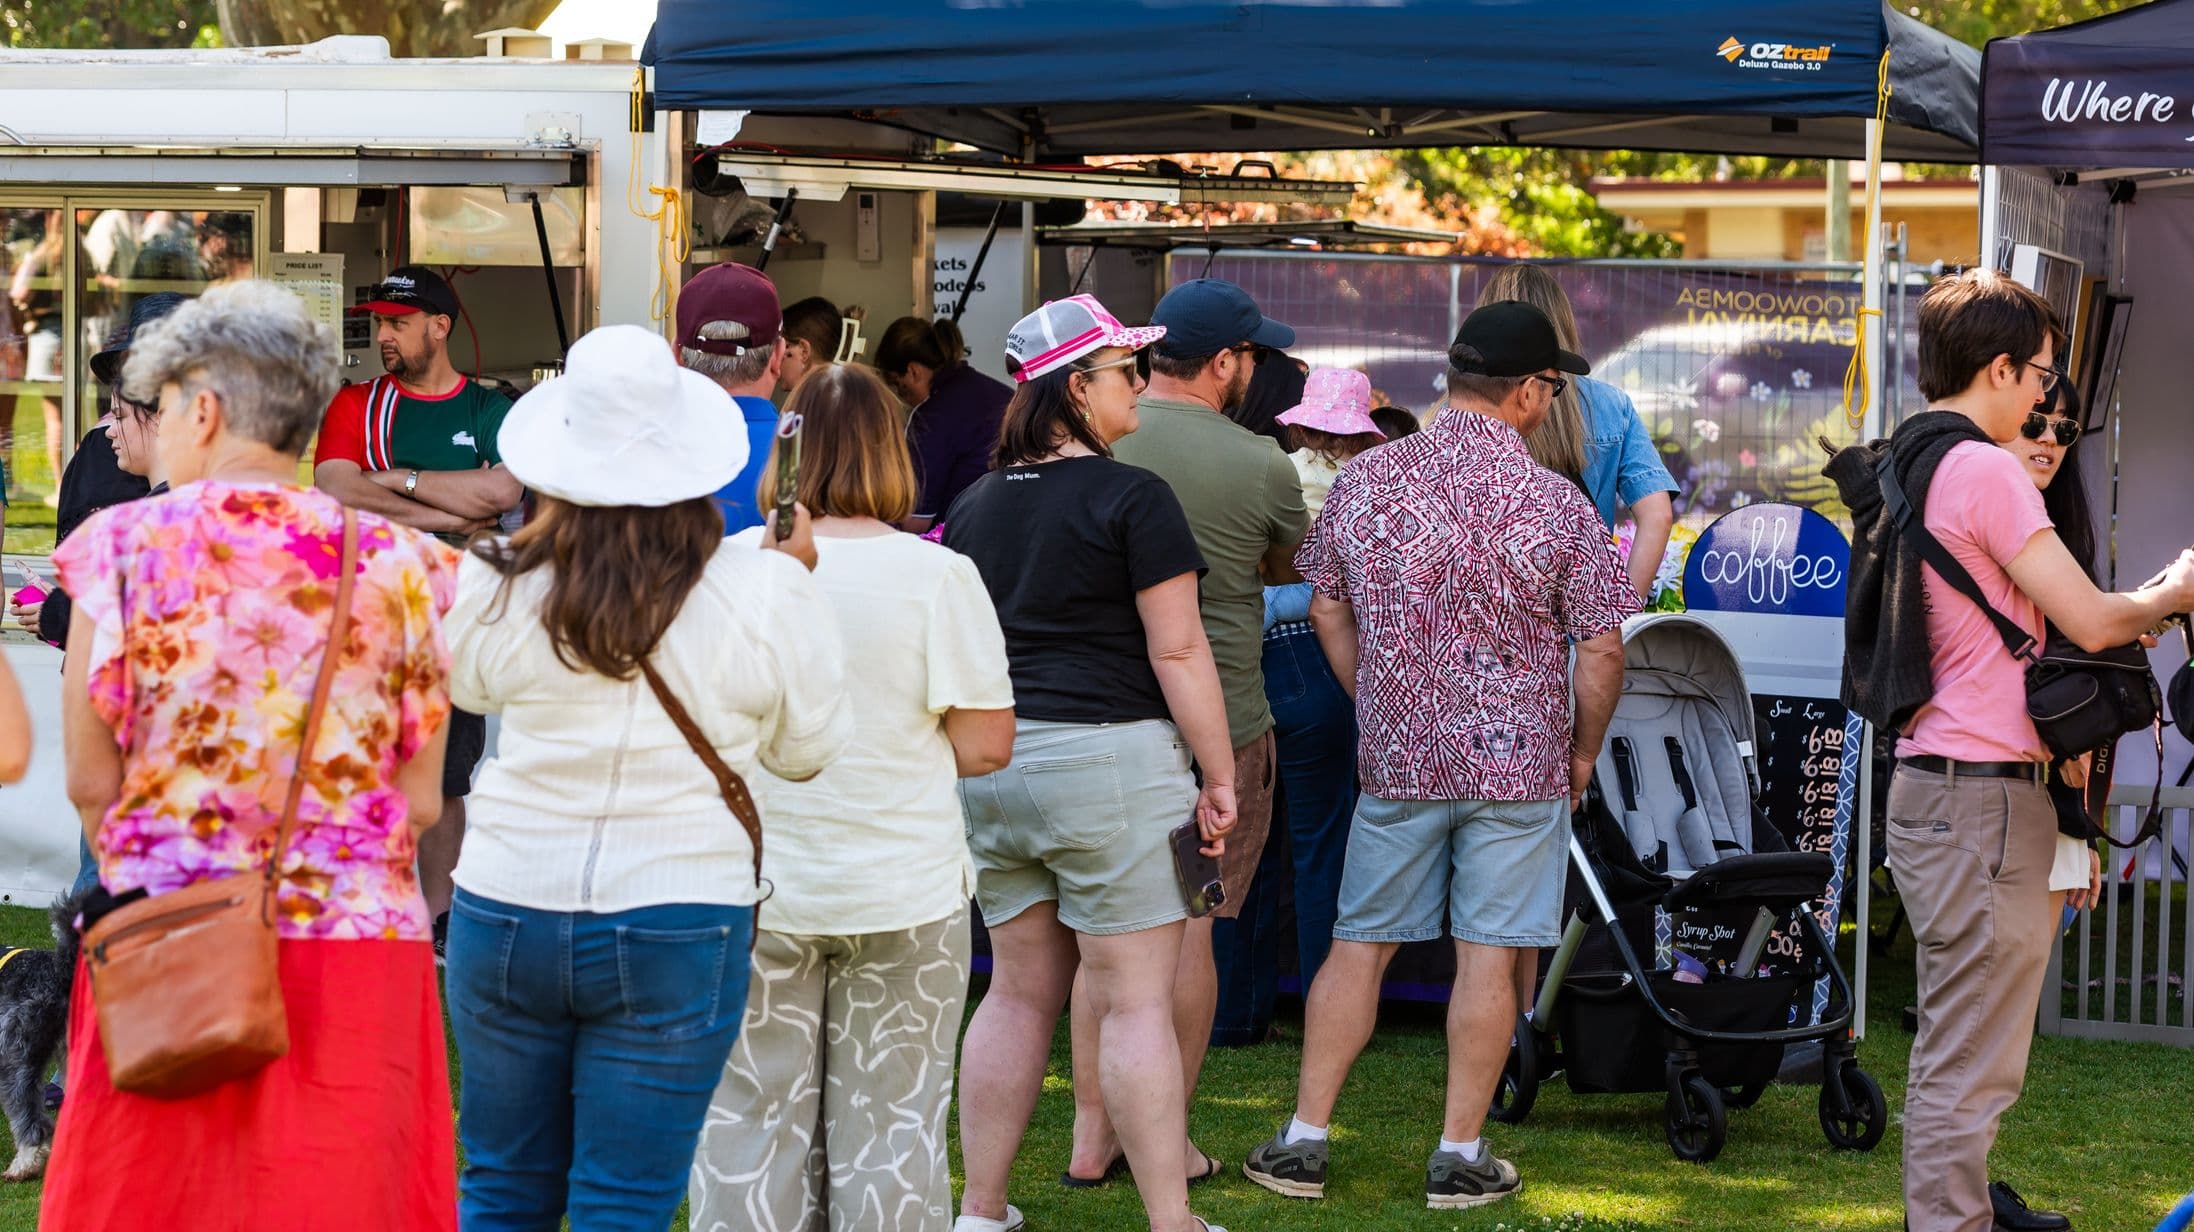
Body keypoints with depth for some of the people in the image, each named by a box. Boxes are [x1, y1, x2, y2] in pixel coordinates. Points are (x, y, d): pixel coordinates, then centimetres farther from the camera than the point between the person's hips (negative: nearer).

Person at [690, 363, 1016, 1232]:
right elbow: (985, 744, -7)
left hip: (753, 891, 1)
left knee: (750, 1127, 7)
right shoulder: (938, 575, -8)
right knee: (891, 1126, 7)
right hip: (905, 896, -1)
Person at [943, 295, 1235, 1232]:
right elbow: (1178, 651, -11)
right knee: (1135, 1003, -3)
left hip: (989, 769, 7)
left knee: (1019, 990, 15)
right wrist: (1220, 778, -6)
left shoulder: (974, 506, 11)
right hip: (1108, 761, -7)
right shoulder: (1130, 498, -9)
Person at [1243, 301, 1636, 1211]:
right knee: (1488, 956, 3)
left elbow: (1327, 611, 9)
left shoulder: (1365, 481, -1)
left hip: (1395, 758, 3)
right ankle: (1460, 1156, 7)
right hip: (1518, 761, -3)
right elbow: (1601, 651, -7)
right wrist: (1581, 756, 7)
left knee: (1360, 945, 10)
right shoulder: (1556, 505, -11)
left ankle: (1305, 1139, 12)